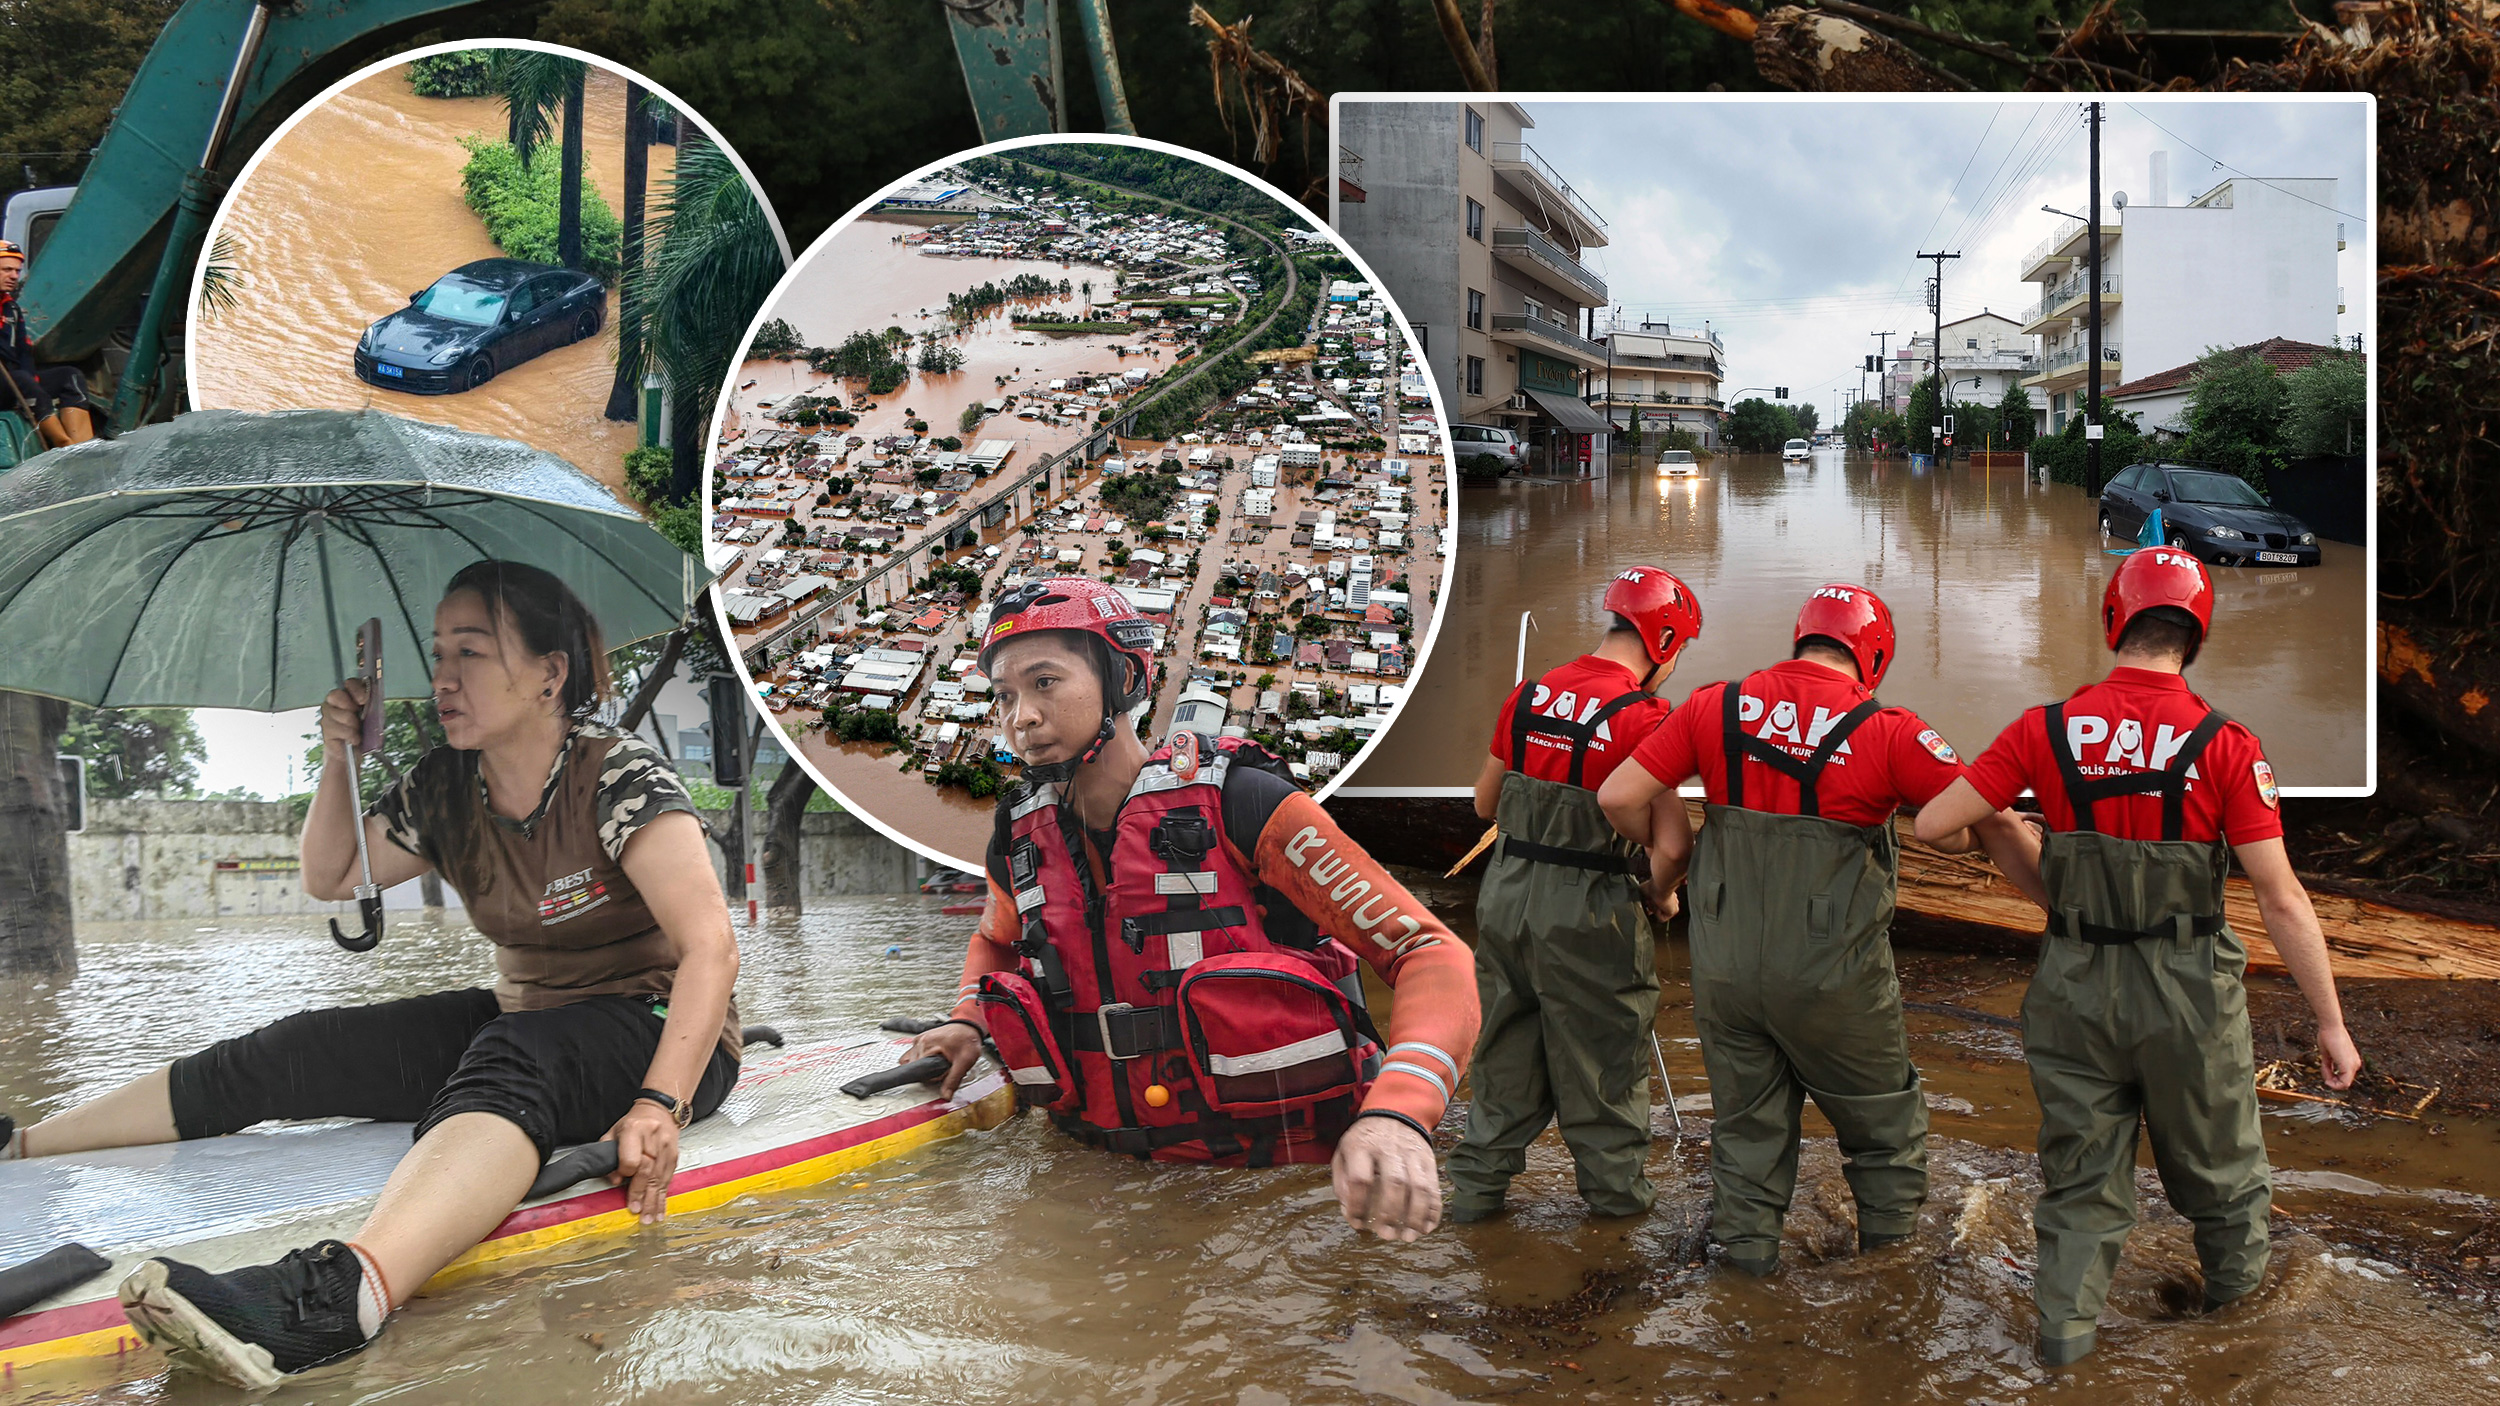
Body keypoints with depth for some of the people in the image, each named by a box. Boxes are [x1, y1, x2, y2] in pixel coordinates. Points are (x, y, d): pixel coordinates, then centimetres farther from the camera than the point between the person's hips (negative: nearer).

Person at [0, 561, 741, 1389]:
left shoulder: (620, 778, -17)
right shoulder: (444, 791, 3)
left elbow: (711, 950, -27)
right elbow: (328, 878, 16)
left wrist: (659, 1106, -40)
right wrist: (337, 760, -3)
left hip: (662, 1032, -8)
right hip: (522, 1018, 8)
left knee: (510, 1059, -40)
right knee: (281, 1057, -5)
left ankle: (338, 1295, -67)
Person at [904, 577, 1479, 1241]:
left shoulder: (1234, 802, -13)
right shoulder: (1021, 838, 5)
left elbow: (1431, 955, -17)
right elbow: (997, 938, 31)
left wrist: (1395, 1116, -34)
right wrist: (968, 1022, 9)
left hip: (1282, 1180, -5)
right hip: (1122, 1179, 6)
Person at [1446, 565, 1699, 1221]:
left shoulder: (1528, 695, 3)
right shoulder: (1643, 716, -16)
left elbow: (1486, 802, 12)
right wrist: (1663, 891, 4)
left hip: (1506, 894, 5)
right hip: (1588, 913, -5)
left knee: (1507, 1048, 19)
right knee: (1601, 1057, 12)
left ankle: (1477, 1183, 27)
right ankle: (1614, 1187, 27)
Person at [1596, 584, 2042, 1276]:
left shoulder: (1716, 706, -2)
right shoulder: (1887, 730, -11)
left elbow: (1619, 796, -3)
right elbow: (1995, 824, -12)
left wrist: (1670, 844, 14)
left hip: (1725, 961, 3)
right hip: (1830, 976, -2)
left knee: (1745, 1113, 21)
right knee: (1884, 1114, 21)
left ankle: (1746, 1242, 30)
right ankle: (1891, 1243, 35)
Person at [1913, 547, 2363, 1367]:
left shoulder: (2048, 731, -9)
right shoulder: (2225, 747, -14)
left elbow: (1934, 822, -5)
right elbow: (2282, 902, -13)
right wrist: (2331, 1022, -4)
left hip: (2074, 987, 1)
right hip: (2187, 992, -1)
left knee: (2081, 1160, 16)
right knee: (2213, 1150, 23)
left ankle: (2067, 1318, 17)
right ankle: (2235, 1276, 46)